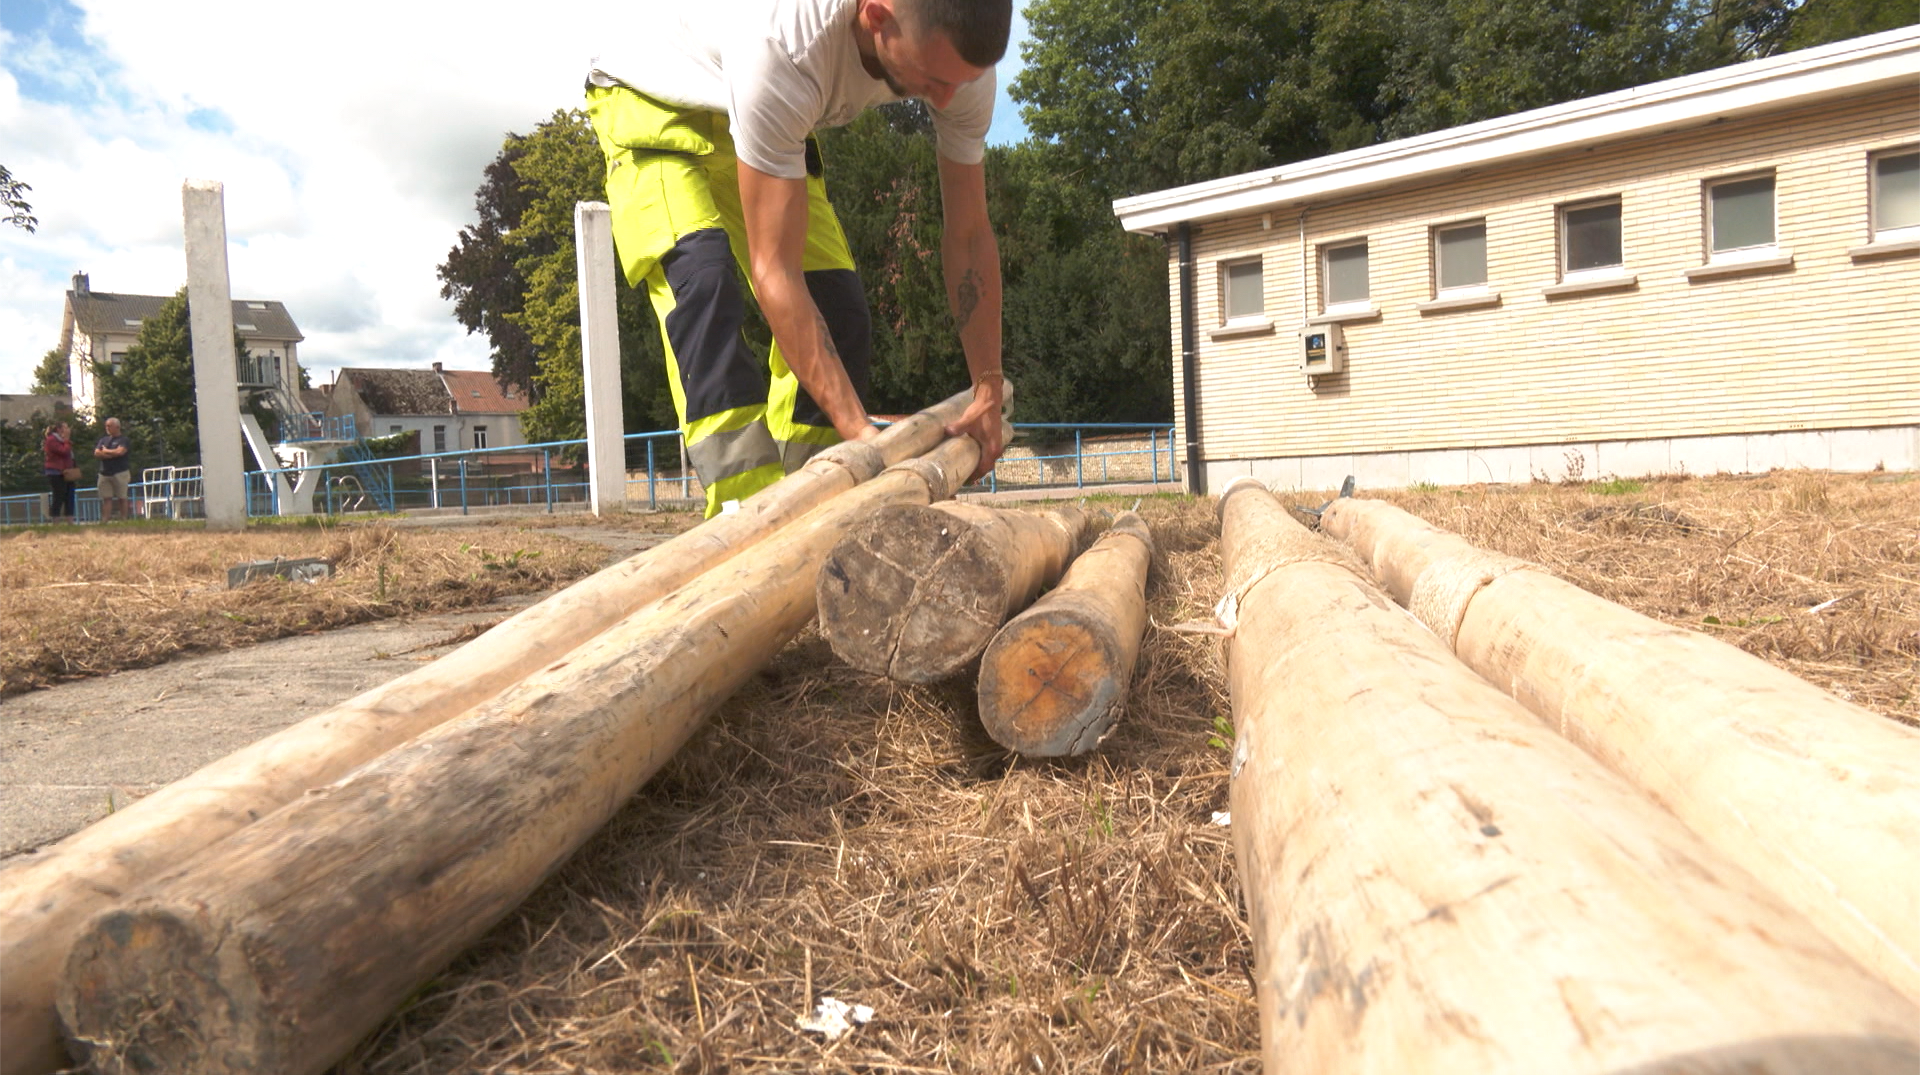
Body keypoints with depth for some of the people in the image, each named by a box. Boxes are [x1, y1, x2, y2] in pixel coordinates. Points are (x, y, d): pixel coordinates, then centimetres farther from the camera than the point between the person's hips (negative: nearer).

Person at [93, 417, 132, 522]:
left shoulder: (123, 440, 1)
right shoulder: (103, 440, 17)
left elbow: (120, 451, -15)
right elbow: (96, 453, 5)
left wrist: (106, 451, 0)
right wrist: (112, 454, -8)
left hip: (120, 473, -5)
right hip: (105, 473, 5)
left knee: (122, 498, -1)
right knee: (106, 498, 2)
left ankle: (124, 520, 2)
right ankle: (105, 520, 0)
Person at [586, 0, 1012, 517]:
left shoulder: (960, 53, -24)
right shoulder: (782, 45, -43)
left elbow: (969, 233, -13)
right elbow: (773, 270, -40)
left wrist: (989, 390, -15)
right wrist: (859, 429, -42)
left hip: (761, 123, 5)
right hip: (651, 100, -5)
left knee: (836, 305, -9)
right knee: (703, 278, -32)